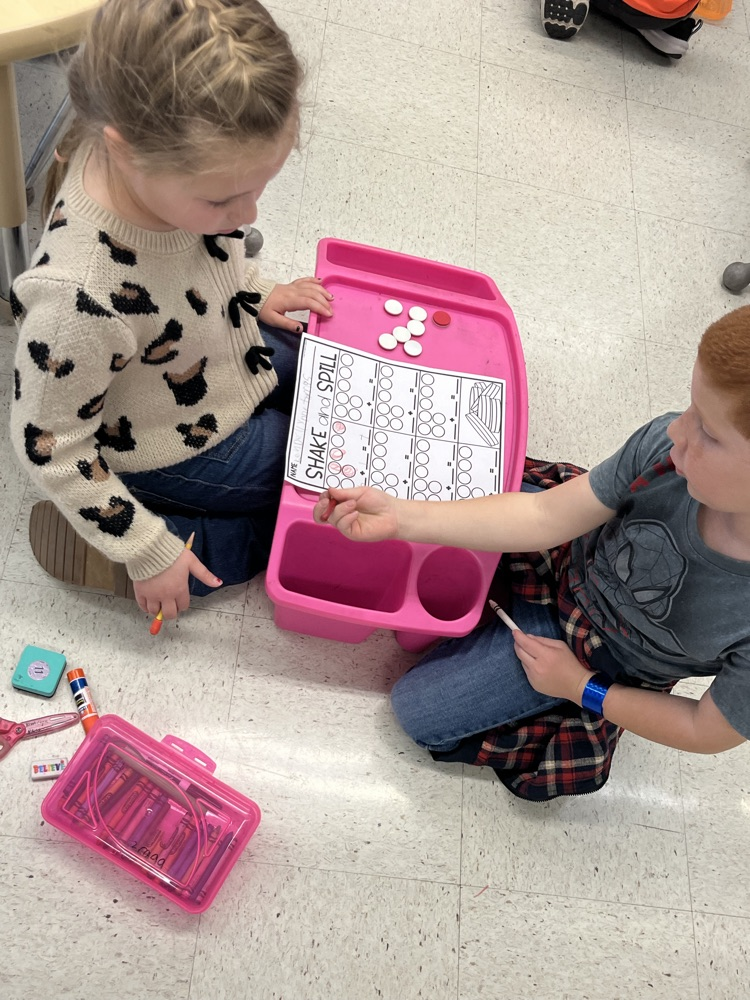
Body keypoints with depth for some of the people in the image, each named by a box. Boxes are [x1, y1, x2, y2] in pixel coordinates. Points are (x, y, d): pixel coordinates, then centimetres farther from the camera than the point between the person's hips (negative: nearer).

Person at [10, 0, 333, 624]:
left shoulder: (162, 163, -22)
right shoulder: (81, 297, -42)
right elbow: (50, 448, -26)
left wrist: (258, 296, -2)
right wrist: (147, 553, -18)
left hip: (238, 352, 8)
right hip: (186, 451, -7)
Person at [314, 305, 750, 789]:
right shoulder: (667, 443, -31)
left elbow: (707, 732, -18)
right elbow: (546, 516, -21)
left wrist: (579, 687, -10)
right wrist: (399, 517, -29)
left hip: (597, 657, -3)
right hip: (571, 554, 4)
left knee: (417, 711, 4)